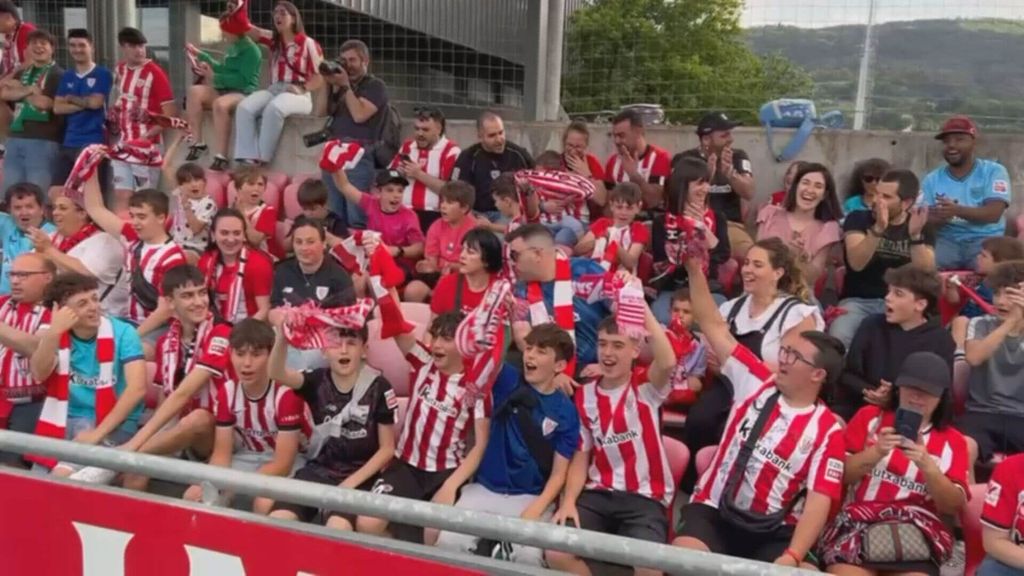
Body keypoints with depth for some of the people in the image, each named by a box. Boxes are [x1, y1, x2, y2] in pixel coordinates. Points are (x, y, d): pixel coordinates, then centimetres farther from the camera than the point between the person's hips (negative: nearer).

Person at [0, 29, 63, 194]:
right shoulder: (22, 73, 20)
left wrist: (20, 90, 3)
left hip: (43, 140, -7)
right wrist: (29, 90, -10)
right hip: (16, 138, 7)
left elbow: (44, 103, -12)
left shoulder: (57, 74, -2)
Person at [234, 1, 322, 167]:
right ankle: (249, 158, -32)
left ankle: (262, 159, -29)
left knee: (274, 108, -38)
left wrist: (302, 88, -15)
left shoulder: (308, 44, 2)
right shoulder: (273, 39, 18)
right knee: (244, 107, -24)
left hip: (298, 94, -5)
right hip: (273, 90, 5)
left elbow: (320, 77, 0)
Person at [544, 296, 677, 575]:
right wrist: (568, 501, -4)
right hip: (598, 493, 4)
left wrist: (639, 304, -27)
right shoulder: (584, 396, 11)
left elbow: (667, 362, -26)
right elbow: (581, 456, 12)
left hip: (645, 498, -3)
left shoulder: (646, 388, -1)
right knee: (555, 553, -21)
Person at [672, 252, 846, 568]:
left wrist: (792, 557, -22)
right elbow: (714, 327, 4)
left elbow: (819, 500, -8)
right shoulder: (756, 384, 4)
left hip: (774, 531, 0)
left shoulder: (827, 430, -1)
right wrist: (694, 268, -2)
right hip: (714, 511, 1)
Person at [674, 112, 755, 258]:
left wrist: (730, 171, -18)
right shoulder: (684, 159, 4)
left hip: (730, 224, 2)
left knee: (749, 254, -30)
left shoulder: (738, 157, 12)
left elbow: (749, 193, -1)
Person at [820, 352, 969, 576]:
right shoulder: (869, 416, 14)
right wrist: (875, 452, -11)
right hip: (858, 522, 0)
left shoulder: (952, 441, 16)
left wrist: (928, 466, -12)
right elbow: (837, 475, 6)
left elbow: (954, 507, 5)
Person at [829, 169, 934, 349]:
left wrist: (915, 236, -20)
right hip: (859, 301, -1)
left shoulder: (922, 228, 8)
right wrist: (878, 229, -28)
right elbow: (856, 263, -14)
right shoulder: (858, 219, 3)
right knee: (838, 338, -33)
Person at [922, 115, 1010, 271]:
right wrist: (942, 216, -22)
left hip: (985, 240, -1)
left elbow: (994, 213, -10)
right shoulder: (932, 179, 10)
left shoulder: (993, 171, 3)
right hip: (947, 241, 2)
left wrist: (957, 210, -27)